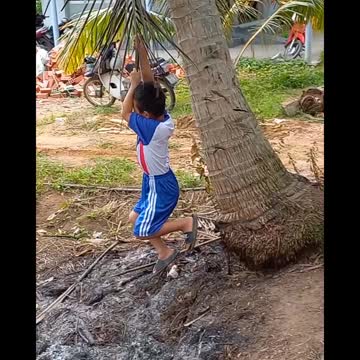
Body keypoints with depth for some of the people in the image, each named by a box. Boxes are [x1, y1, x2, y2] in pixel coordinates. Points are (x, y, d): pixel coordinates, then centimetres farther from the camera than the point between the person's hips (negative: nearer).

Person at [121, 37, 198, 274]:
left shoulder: (152, 128, -31)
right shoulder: (162, 115, -9)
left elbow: (125, 113, -19)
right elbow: (149, 82, -7)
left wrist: (133, 85, -16)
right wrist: (142, 54, -13)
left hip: (160, 186, -9)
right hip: (155, 182, 9)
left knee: (142, 231, 1)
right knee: (136, 218, 18)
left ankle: (187, 223, 8)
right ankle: (164, 253, 27)